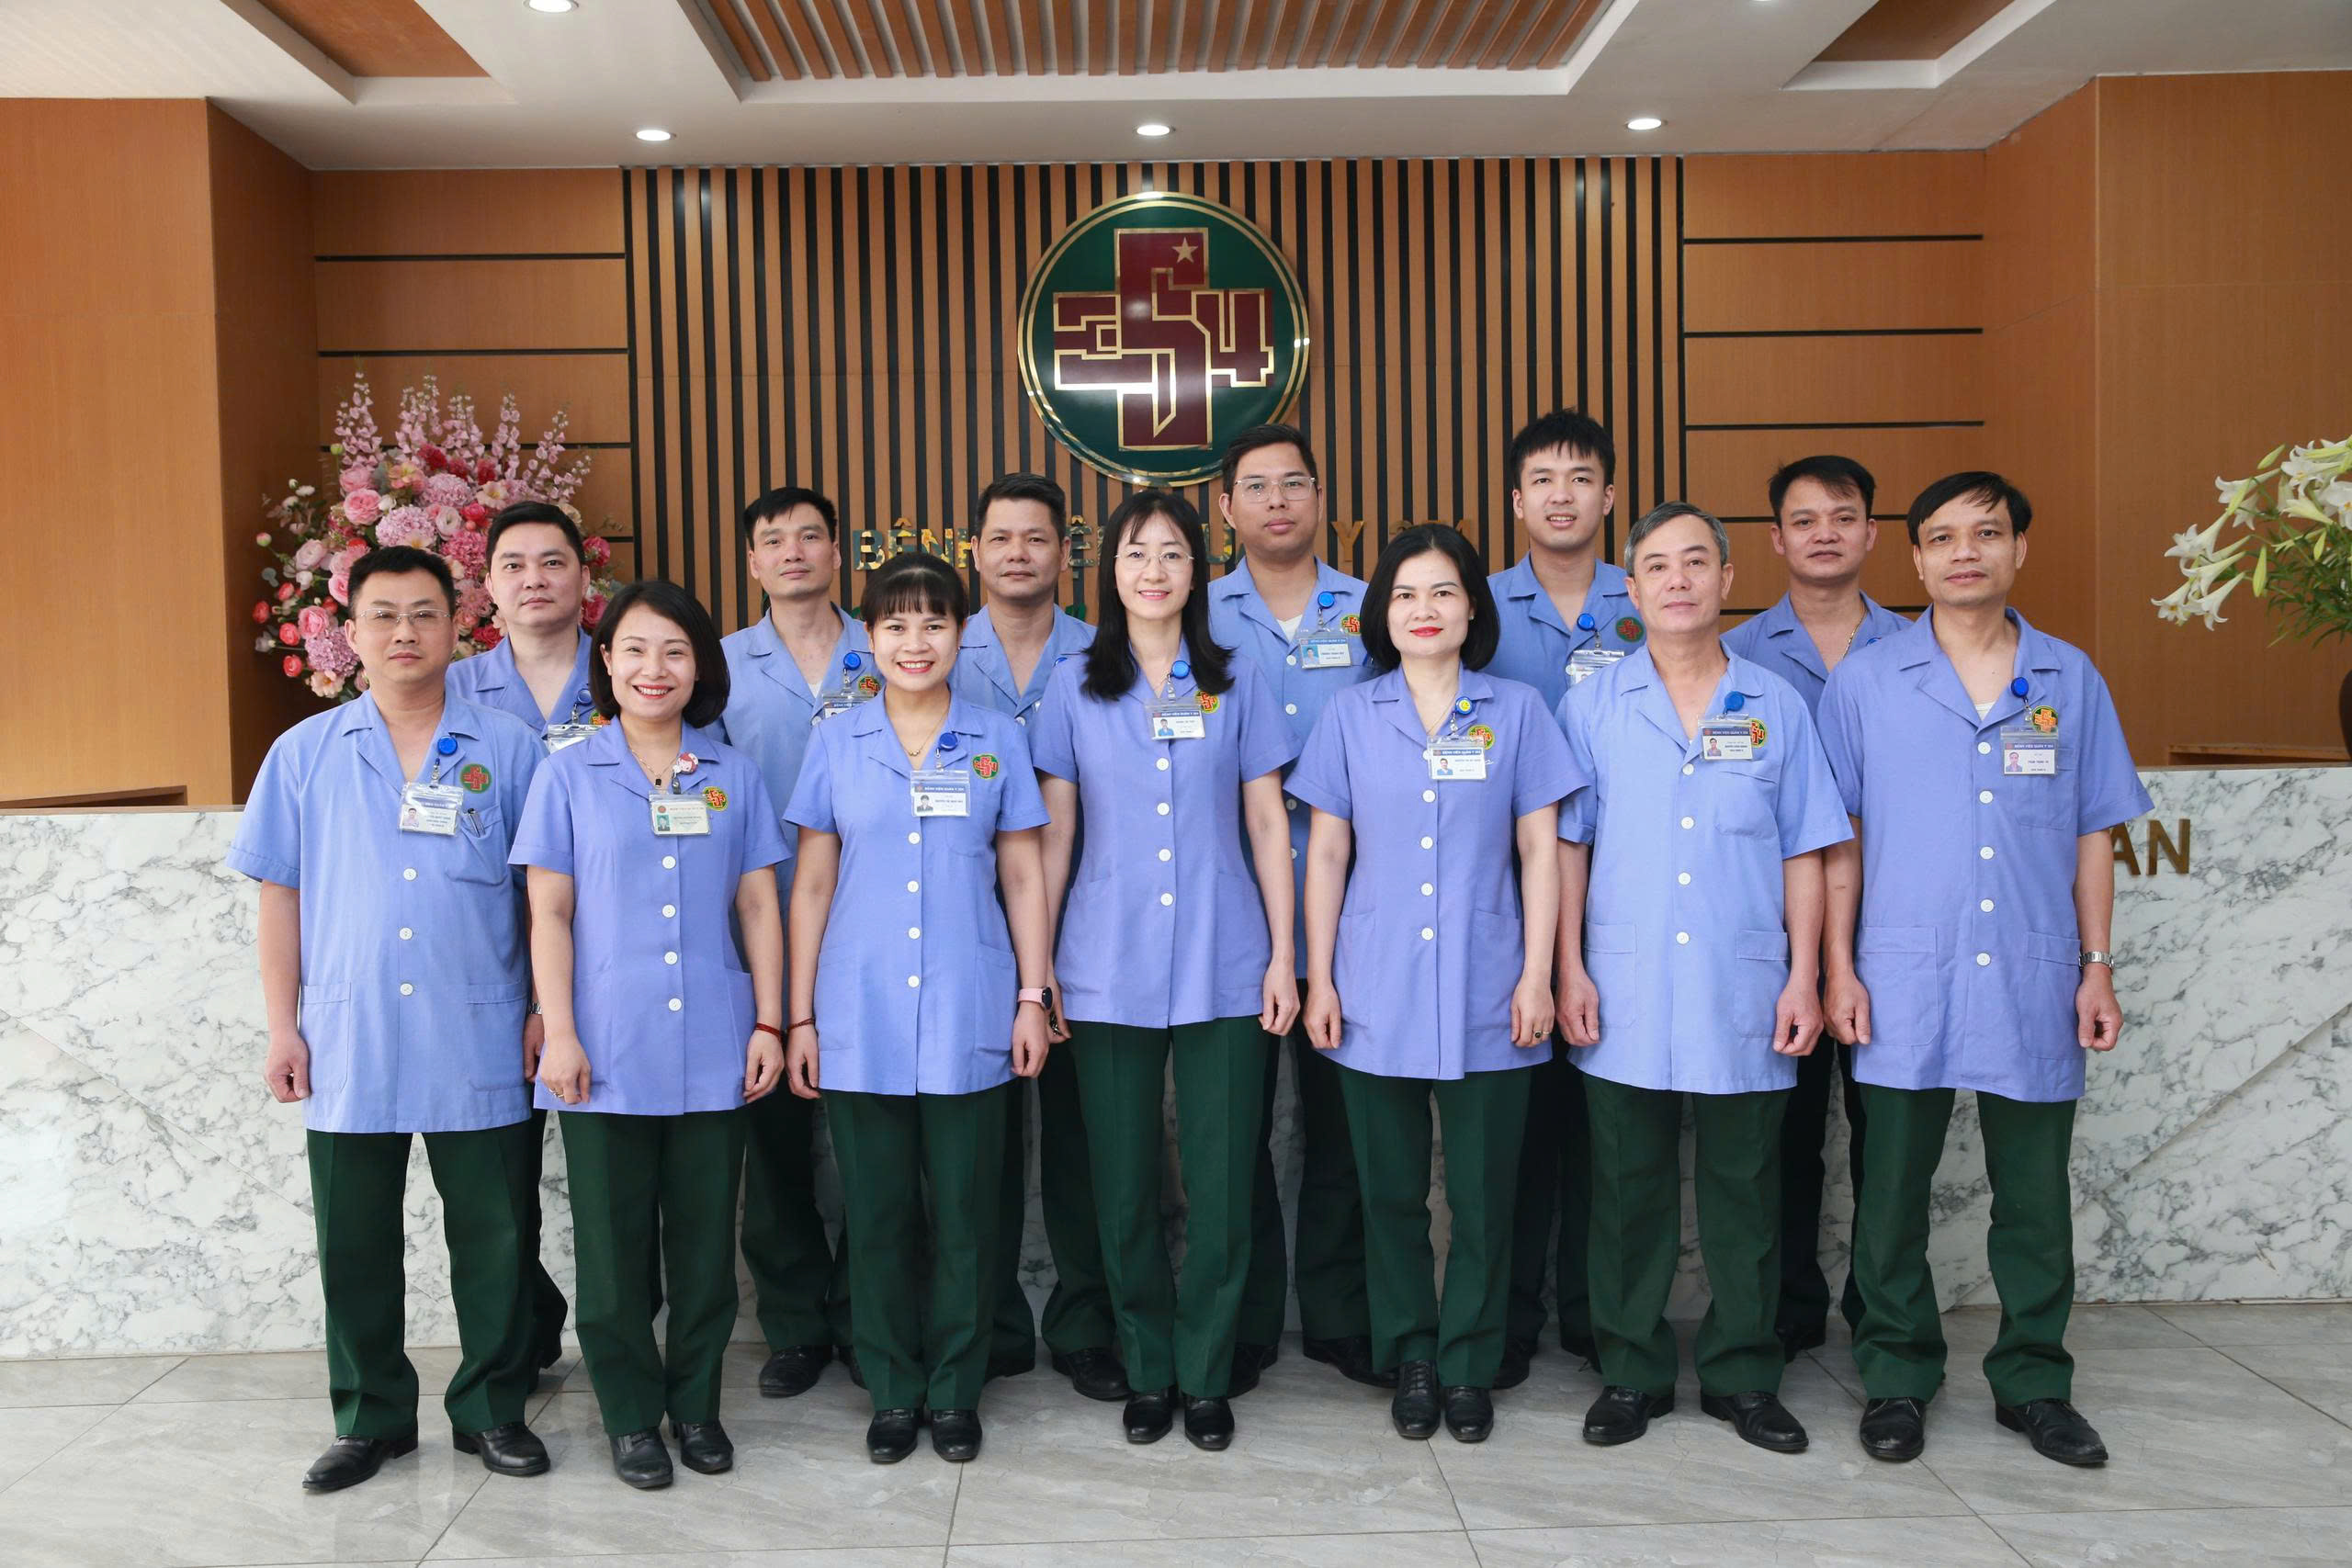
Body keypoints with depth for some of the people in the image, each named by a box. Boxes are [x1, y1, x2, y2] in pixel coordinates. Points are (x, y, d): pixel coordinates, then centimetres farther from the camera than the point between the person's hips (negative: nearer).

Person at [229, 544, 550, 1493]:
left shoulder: (506, 750, 3)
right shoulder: (306, 754, 6)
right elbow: (280, 896, 7)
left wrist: (546, 1007, -1)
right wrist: (283, 1026, 2)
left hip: (480, 1048, -1)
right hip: (348, 1048, 1)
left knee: (494, 1238, 6)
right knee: (354, 1243, 10)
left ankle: (492, 1409, 22)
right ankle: (371, 1417, 26)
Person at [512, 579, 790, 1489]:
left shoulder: (734, 777, 7)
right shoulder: (569, 776, 2)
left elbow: (759, 908, 7)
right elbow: (549, 913, 0)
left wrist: (769, 1023, 1)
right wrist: (558, 1032, -7)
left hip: (713, 1053, 1)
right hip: (608, 1051, -1)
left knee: (705, 1239, 9)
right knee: (614, 1243, 7)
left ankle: (696, 1403, 25)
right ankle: (632, 1417, 21)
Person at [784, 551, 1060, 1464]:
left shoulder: (997, 743, 4)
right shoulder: (835, 746, 5)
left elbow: (1023, 877, 7)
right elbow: (812, 885, 6)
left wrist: (1033, 996, 2)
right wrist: (799, 1018, 3)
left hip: (968, 1019, 0)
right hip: (859, 1021, 1)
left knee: (967, 1215, 6)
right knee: (877, 1214, 8)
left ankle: (956, 1392, 21)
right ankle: (893, 1392, 23)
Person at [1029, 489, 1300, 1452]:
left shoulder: (1236, 686, 6)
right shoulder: (1074, 689, 5)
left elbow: (1268, 825, 6)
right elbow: (1053, 836, 5)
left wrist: (1282, 954, 1)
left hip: (1224, 971, 0)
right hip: (1108, 970, 0)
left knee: (1220, 1184, 3)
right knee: (1124, 1184, 7)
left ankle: (1206, 1375, 19)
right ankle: (1147, 1373, 23)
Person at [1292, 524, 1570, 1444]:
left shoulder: (1516, 711, 3)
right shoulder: (1351, 716, 5)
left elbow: (1539, 851, 3)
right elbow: (1326, 854, 6)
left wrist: (1537, 974, -3)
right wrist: (1318, 978, 1)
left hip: (1486, 1002, -1)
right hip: (1376, 996, 1)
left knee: (1483, 1193, 5)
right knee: (1392, 1190, 9)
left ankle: (1469, 1367, 21)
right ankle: (1410, 1361, 25)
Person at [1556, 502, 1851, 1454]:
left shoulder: (1775, 708, 6)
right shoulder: (1593, 707, 4)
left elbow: (1802, 854, 7)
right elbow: (1567, 847, 4)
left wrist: (1804, 976, 0)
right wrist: (1570, 969, -2)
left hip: (1745, 1000, 1)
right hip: (1624, 1000, 0)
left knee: (1744, 1192, 9)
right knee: (1629, 1191, 8)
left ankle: (1743, 1376, 23)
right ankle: (1630, 1374, 21)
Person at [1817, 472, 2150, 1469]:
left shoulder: (2070, 679, 6)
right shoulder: (1865, 680, 1)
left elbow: (2092, 835, 9)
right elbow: (1838, 838, 2)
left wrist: (2098, 966, 5)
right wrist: (1838, 966, -4)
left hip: (2034, 984, 2)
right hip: (1903, 984, -1)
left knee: (2035, 1198, 10)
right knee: (1894, 1194, 8)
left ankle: (2032, 1382, 26)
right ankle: (1897, 1379, 23)